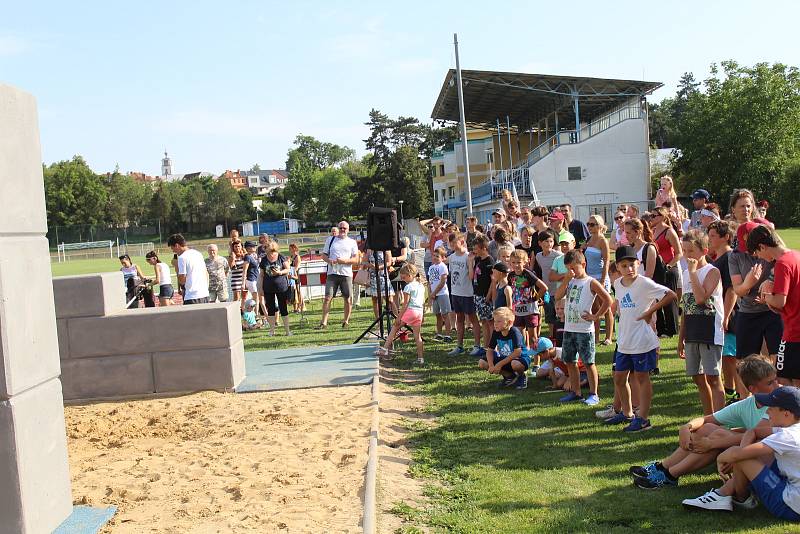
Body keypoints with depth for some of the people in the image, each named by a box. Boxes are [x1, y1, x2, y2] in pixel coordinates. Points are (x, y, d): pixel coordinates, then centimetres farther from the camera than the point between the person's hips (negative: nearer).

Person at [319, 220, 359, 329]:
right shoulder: (331, 240, 13)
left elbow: (356, 260, 2)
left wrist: (345, 260, -15)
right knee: (327, 297, -7)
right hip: (332, 273, 0)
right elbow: (324, 255, 14)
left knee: (348, 298, 3)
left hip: (346, 274, 0)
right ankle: (324, 322, -6)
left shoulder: (352, 242, 8)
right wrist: (329, 260, -8)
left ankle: (346, 321, 18)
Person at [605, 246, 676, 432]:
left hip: (642, 340, -7)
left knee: (642, 377, 2)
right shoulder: (617, 284, 6)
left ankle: (643, 418, 12)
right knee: (619, 377, 14)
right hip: (624, 340, 7)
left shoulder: (644, 283, -15)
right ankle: (627, 413, 31)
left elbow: (671, 295, -20)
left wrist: (650, 311, -17)